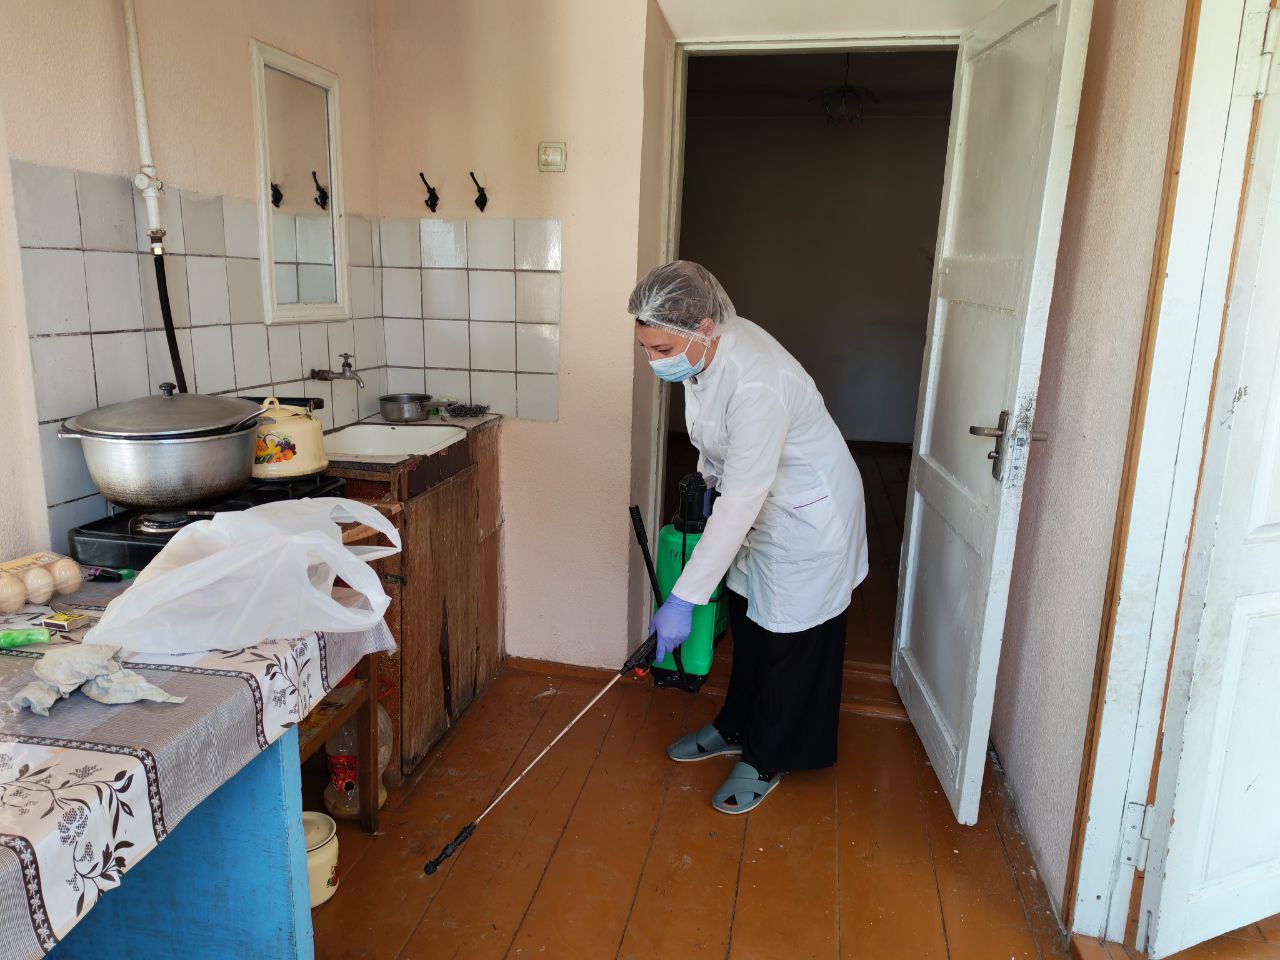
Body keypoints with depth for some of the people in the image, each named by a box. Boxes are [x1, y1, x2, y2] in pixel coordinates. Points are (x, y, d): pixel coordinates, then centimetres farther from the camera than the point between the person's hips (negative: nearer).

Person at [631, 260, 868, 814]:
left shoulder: (756, 383, -37)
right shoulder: (701, 349, -12)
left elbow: (739, 504, -35)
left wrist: (683, 601, -32)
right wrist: (707, 475, 19)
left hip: (810, 515, -8)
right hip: (763, 503, 9)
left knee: (791, 641, 6)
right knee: (748, 623, 20)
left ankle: (766, 761, 26)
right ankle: (736, 729, 39)